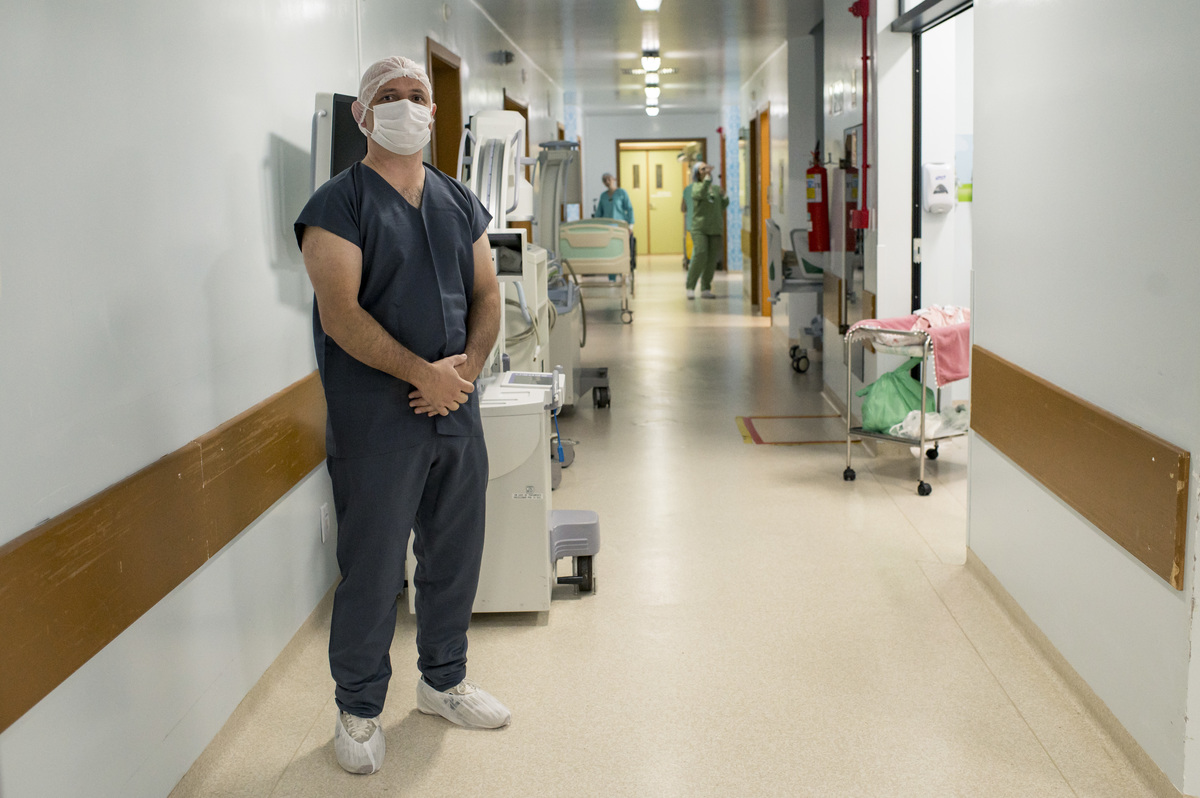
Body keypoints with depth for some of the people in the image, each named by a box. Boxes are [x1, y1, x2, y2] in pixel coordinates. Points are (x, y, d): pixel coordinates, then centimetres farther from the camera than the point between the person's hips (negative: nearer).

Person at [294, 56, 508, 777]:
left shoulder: (459, 202, 13)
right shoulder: (340, 204, -6)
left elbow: (487, 295, 11)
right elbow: (340, 315, -16)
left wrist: (468, 365, -7)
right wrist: (424, 373, -19)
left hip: (456, 410, 6)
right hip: (377, 418, -6)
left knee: (456, 555, 15)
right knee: (373, 570, 2)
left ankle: (445, 681, 34)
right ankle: (359, 711, 20)